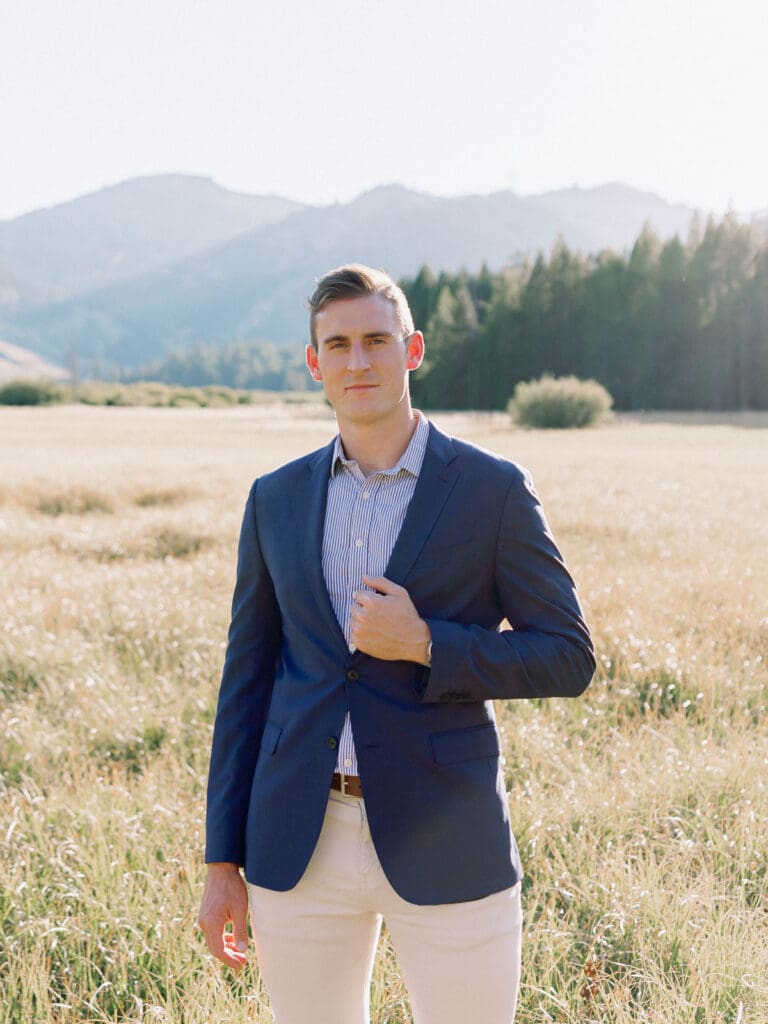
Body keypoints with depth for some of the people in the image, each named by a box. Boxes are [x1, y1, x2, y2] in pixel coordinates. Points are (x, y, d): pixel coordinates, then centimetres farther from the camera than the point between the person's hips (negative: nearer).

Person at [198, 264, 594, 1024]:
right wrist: (222, 863, 6)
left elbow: (567, 659, -3)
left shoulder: (493, 490, -4)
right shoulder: (277, 499, 6)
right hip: (300, 846, 3)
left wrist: (425, 644, -18)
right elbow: (246, 679, 8)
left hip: (445, 846, -3)